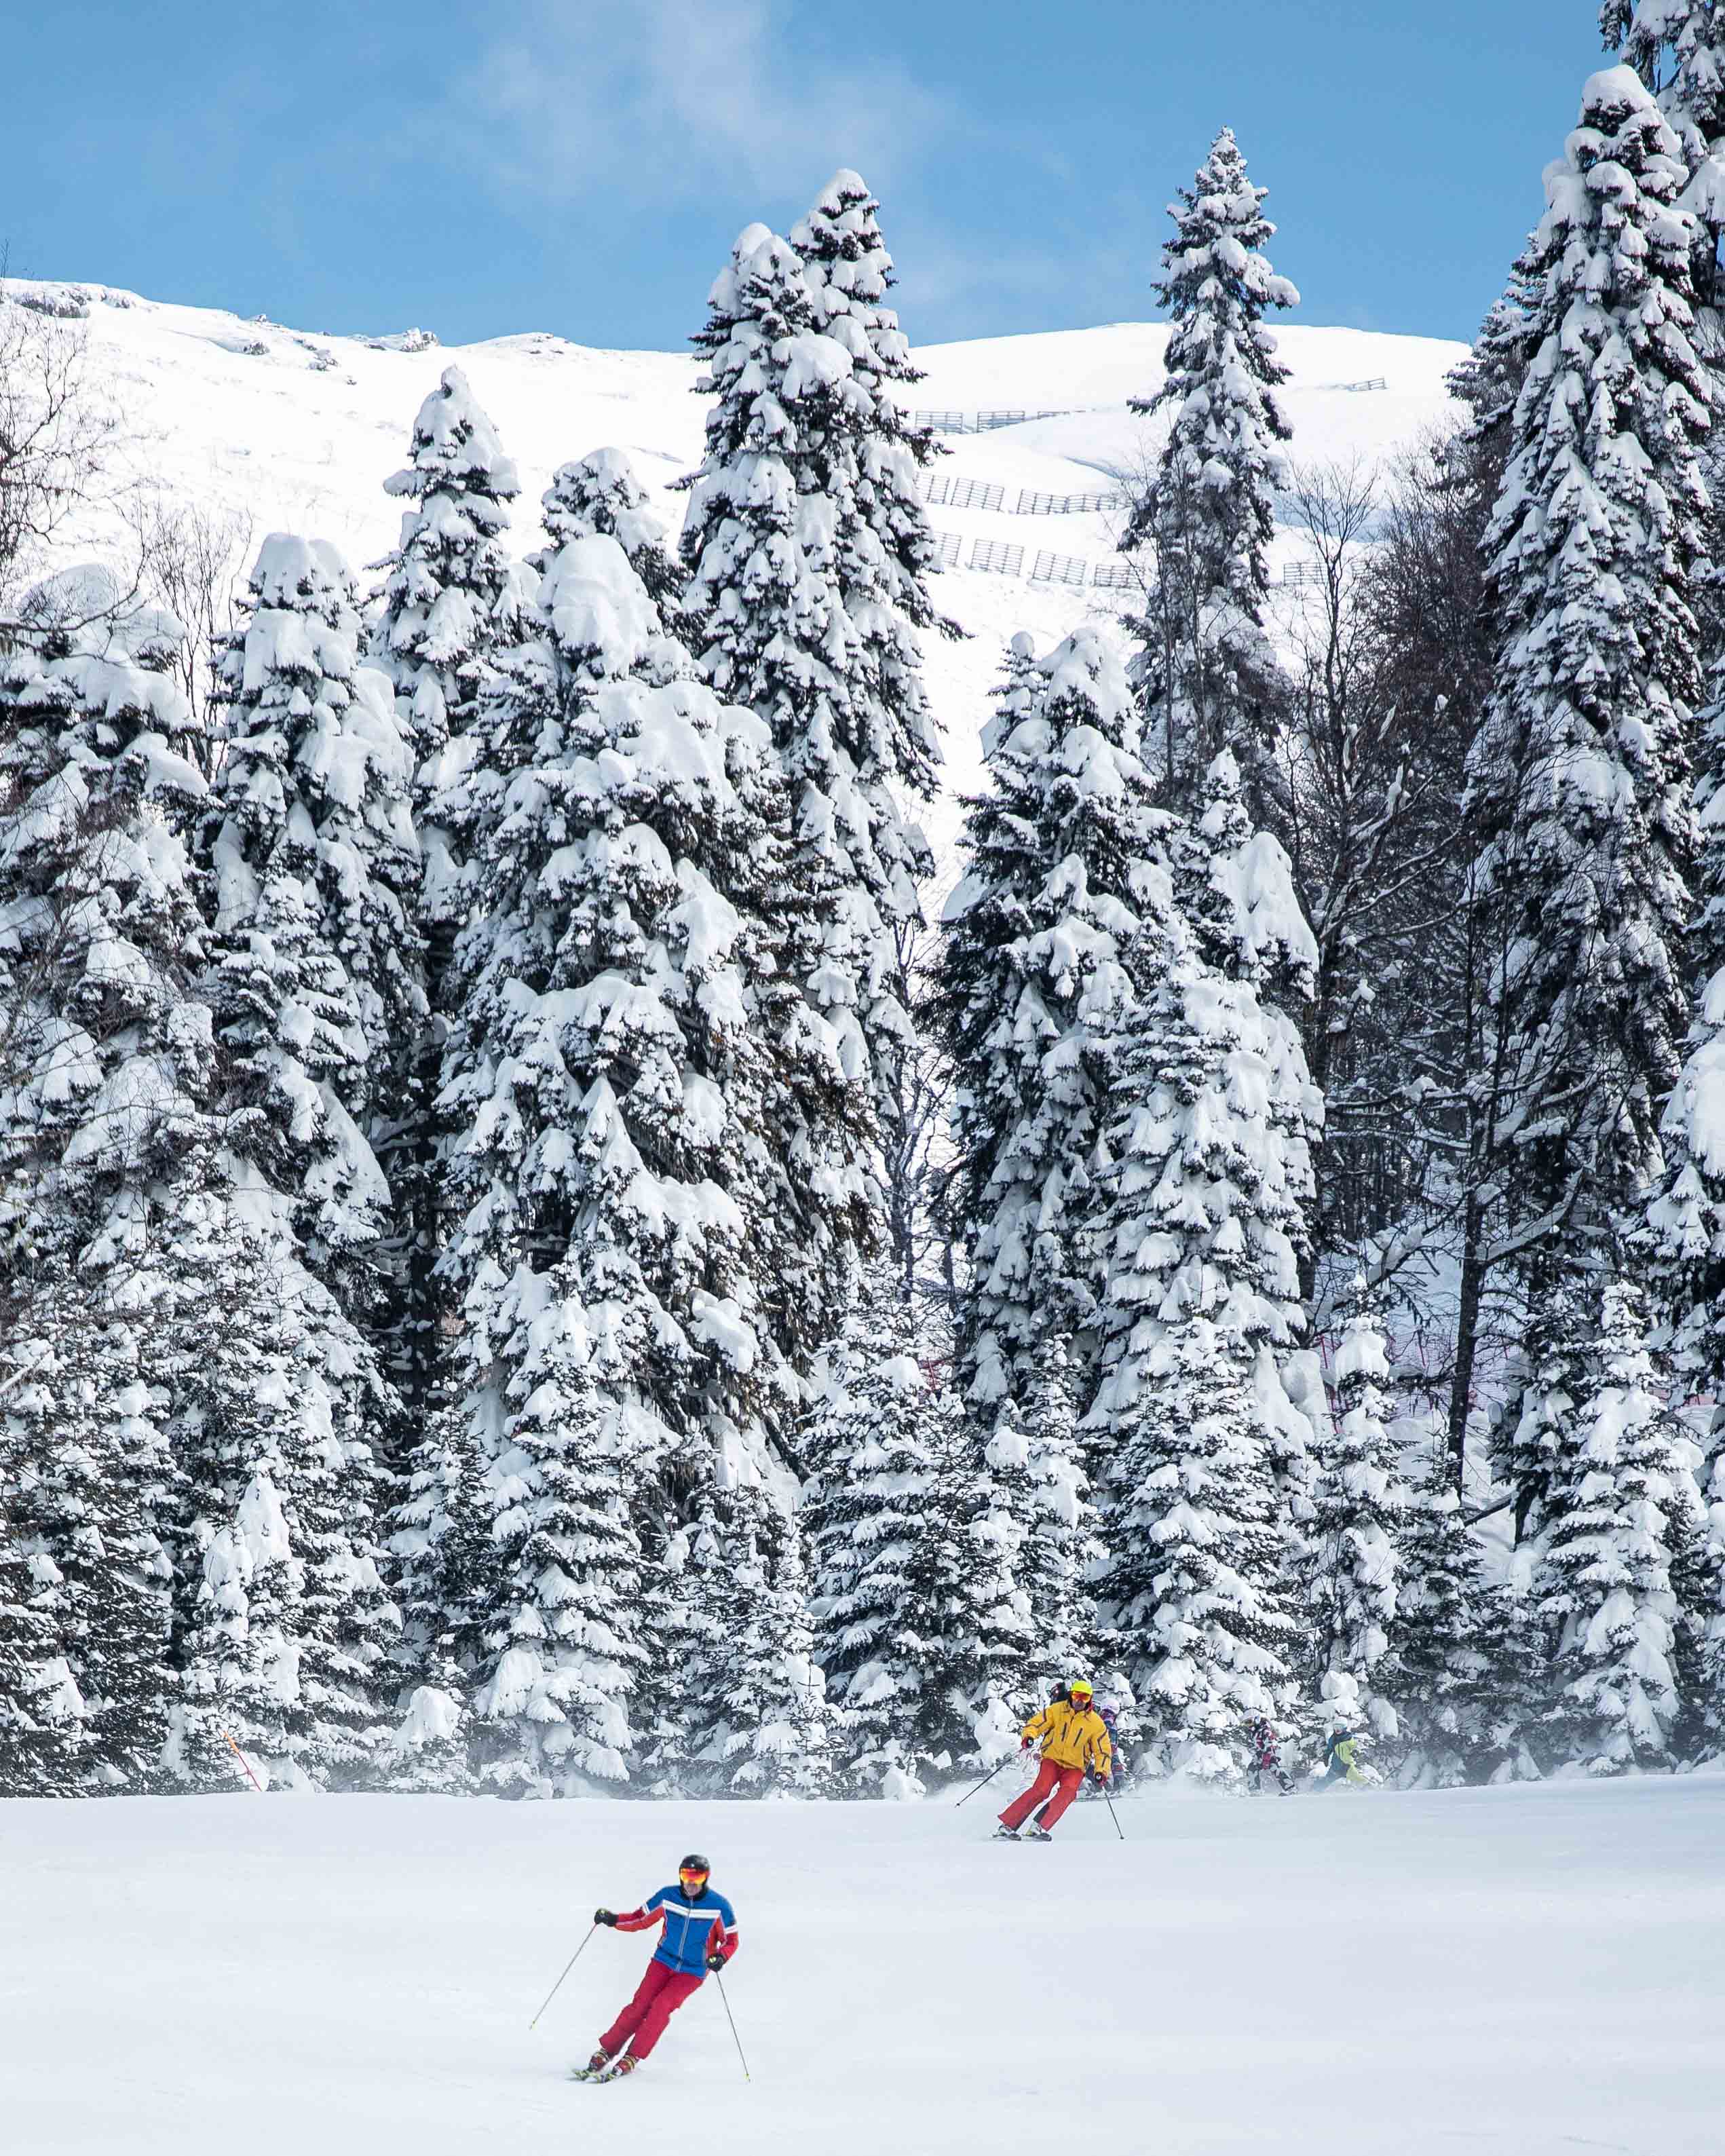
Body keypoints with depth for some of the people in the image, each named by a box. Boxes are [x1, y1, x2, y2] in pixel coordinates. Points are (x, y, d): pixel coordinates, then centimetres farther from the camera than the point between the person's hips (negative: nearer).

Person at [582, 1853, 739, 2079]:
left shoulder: (719, 1906, -12)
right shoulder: (668, 1896, -6)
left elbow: (731, 1941, -4)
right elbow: (640, 1920, 3)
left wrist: (720, 1957, -25)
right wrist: (613, 1920, -13)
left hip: (693, 1971, -2)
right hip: (664, 1961, 2)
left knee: (662, 2005, -21)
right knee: (641, 2004, -14)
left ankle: (632, 2059, -14)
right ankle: (606, 2052, -6)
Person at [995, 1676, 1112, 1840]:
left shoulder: (1096, 1723, -2)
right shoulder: (1057, 1710, -3)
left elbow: (1103, 1751, 3)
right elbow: (1035, 1723, 1)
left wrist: (1101, 1771, -13)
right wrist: (1029, 1736, -21)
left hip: (1075, 1767, 1)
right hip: (1053, 1760, -1)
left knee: (1068, 1791, -29)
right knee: (1041, 1790, -25)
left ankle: (1039, 1828, -36)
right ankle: (1007, 1826, -25)